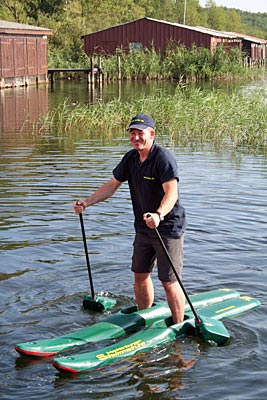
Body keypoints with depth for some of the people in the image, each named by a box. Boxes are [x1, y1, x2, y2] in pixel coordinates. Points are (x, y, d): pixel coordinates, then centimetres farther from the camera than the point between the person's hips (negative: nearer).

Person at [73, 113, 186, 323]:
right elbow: (112, 185, 14)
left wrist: (159, 215, -48)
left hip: (168, 228, -8)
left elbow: (171, 192, -30)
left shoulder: (163, 157, -19)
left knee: (169, 282, -5)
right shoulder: (131, 158, 6)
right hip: (143, 228, 8)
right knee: (140, 275, 16)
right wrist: (86, 202, 5)